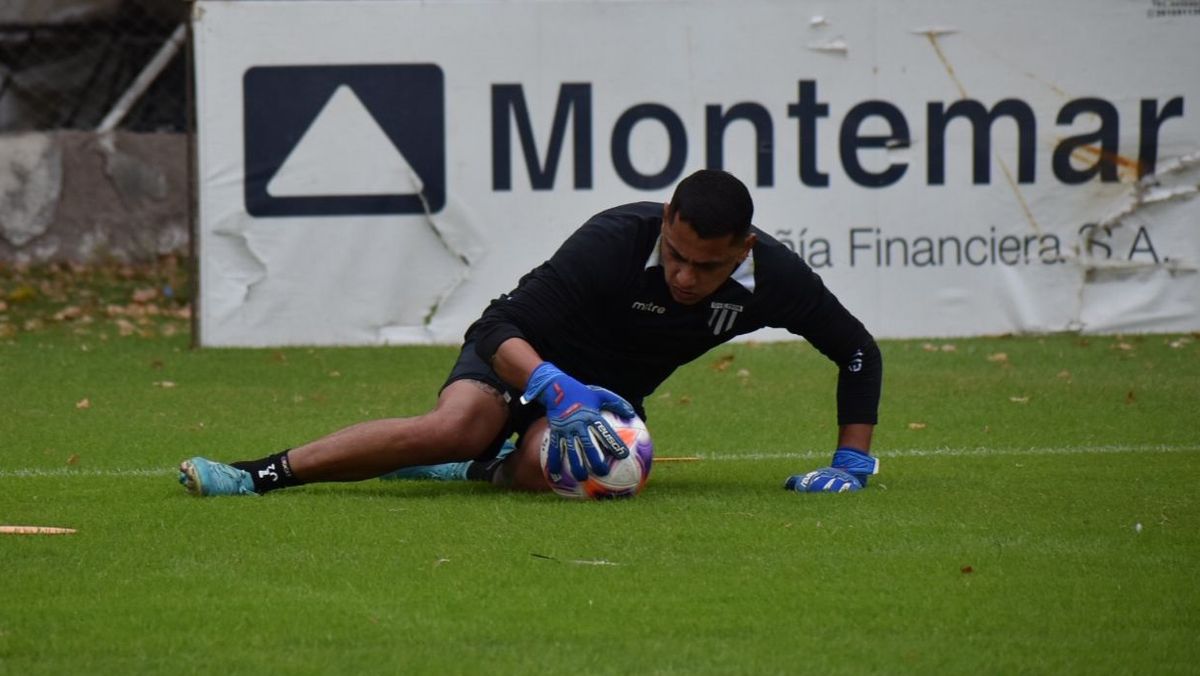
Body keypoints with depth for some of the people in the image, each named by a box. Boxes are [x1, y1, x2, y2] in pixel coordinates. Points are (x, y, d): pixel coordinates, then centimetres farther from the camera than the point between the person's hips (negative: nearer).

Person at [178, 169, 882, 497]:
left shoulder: (773, 275, -21)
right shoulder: (617, 239, -32)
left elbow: (857, 350, -4)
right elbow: (502, 325, -33)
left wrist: (852, 460, -9)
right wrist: (556, 389, -50)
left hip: (612, 390, 3)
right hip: (527, 357, -3)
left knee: (544, 468, -33)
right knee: (457, 426, -34)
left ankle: (477, 470, 2)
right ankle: (261, 474, -29)